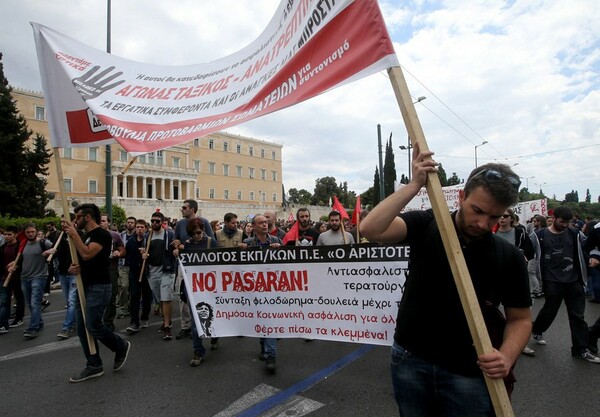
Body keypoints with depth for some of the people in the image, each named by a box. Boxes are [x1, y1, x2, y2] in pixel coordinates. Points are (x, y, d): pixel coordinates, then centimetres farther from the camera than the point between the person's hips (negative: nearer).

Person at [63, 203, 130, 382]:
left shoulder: (102, 234, -12)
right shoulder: (84, 237, 16)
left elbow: (87, 254, -25)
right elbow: (80, 259, 21)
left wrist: (74, 234, -17)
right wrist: (73, 268, -2)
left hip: (99, 287, -9)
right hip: (84, 286, 9)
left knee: (93, 325, -11)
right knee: (83, 329, 9)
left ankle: (121, 347, 13)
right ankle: (94, 366, 19)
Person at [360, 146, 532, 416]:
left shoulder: (509, 257, -5)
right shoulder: (425, 225, -9)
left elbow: (520, 318, 4)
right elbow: (370, 229, -25)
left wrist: (507, 356, -15)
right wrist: (415, 185, -26)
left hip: (469, 373, 0)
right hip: (410, 361, 0)